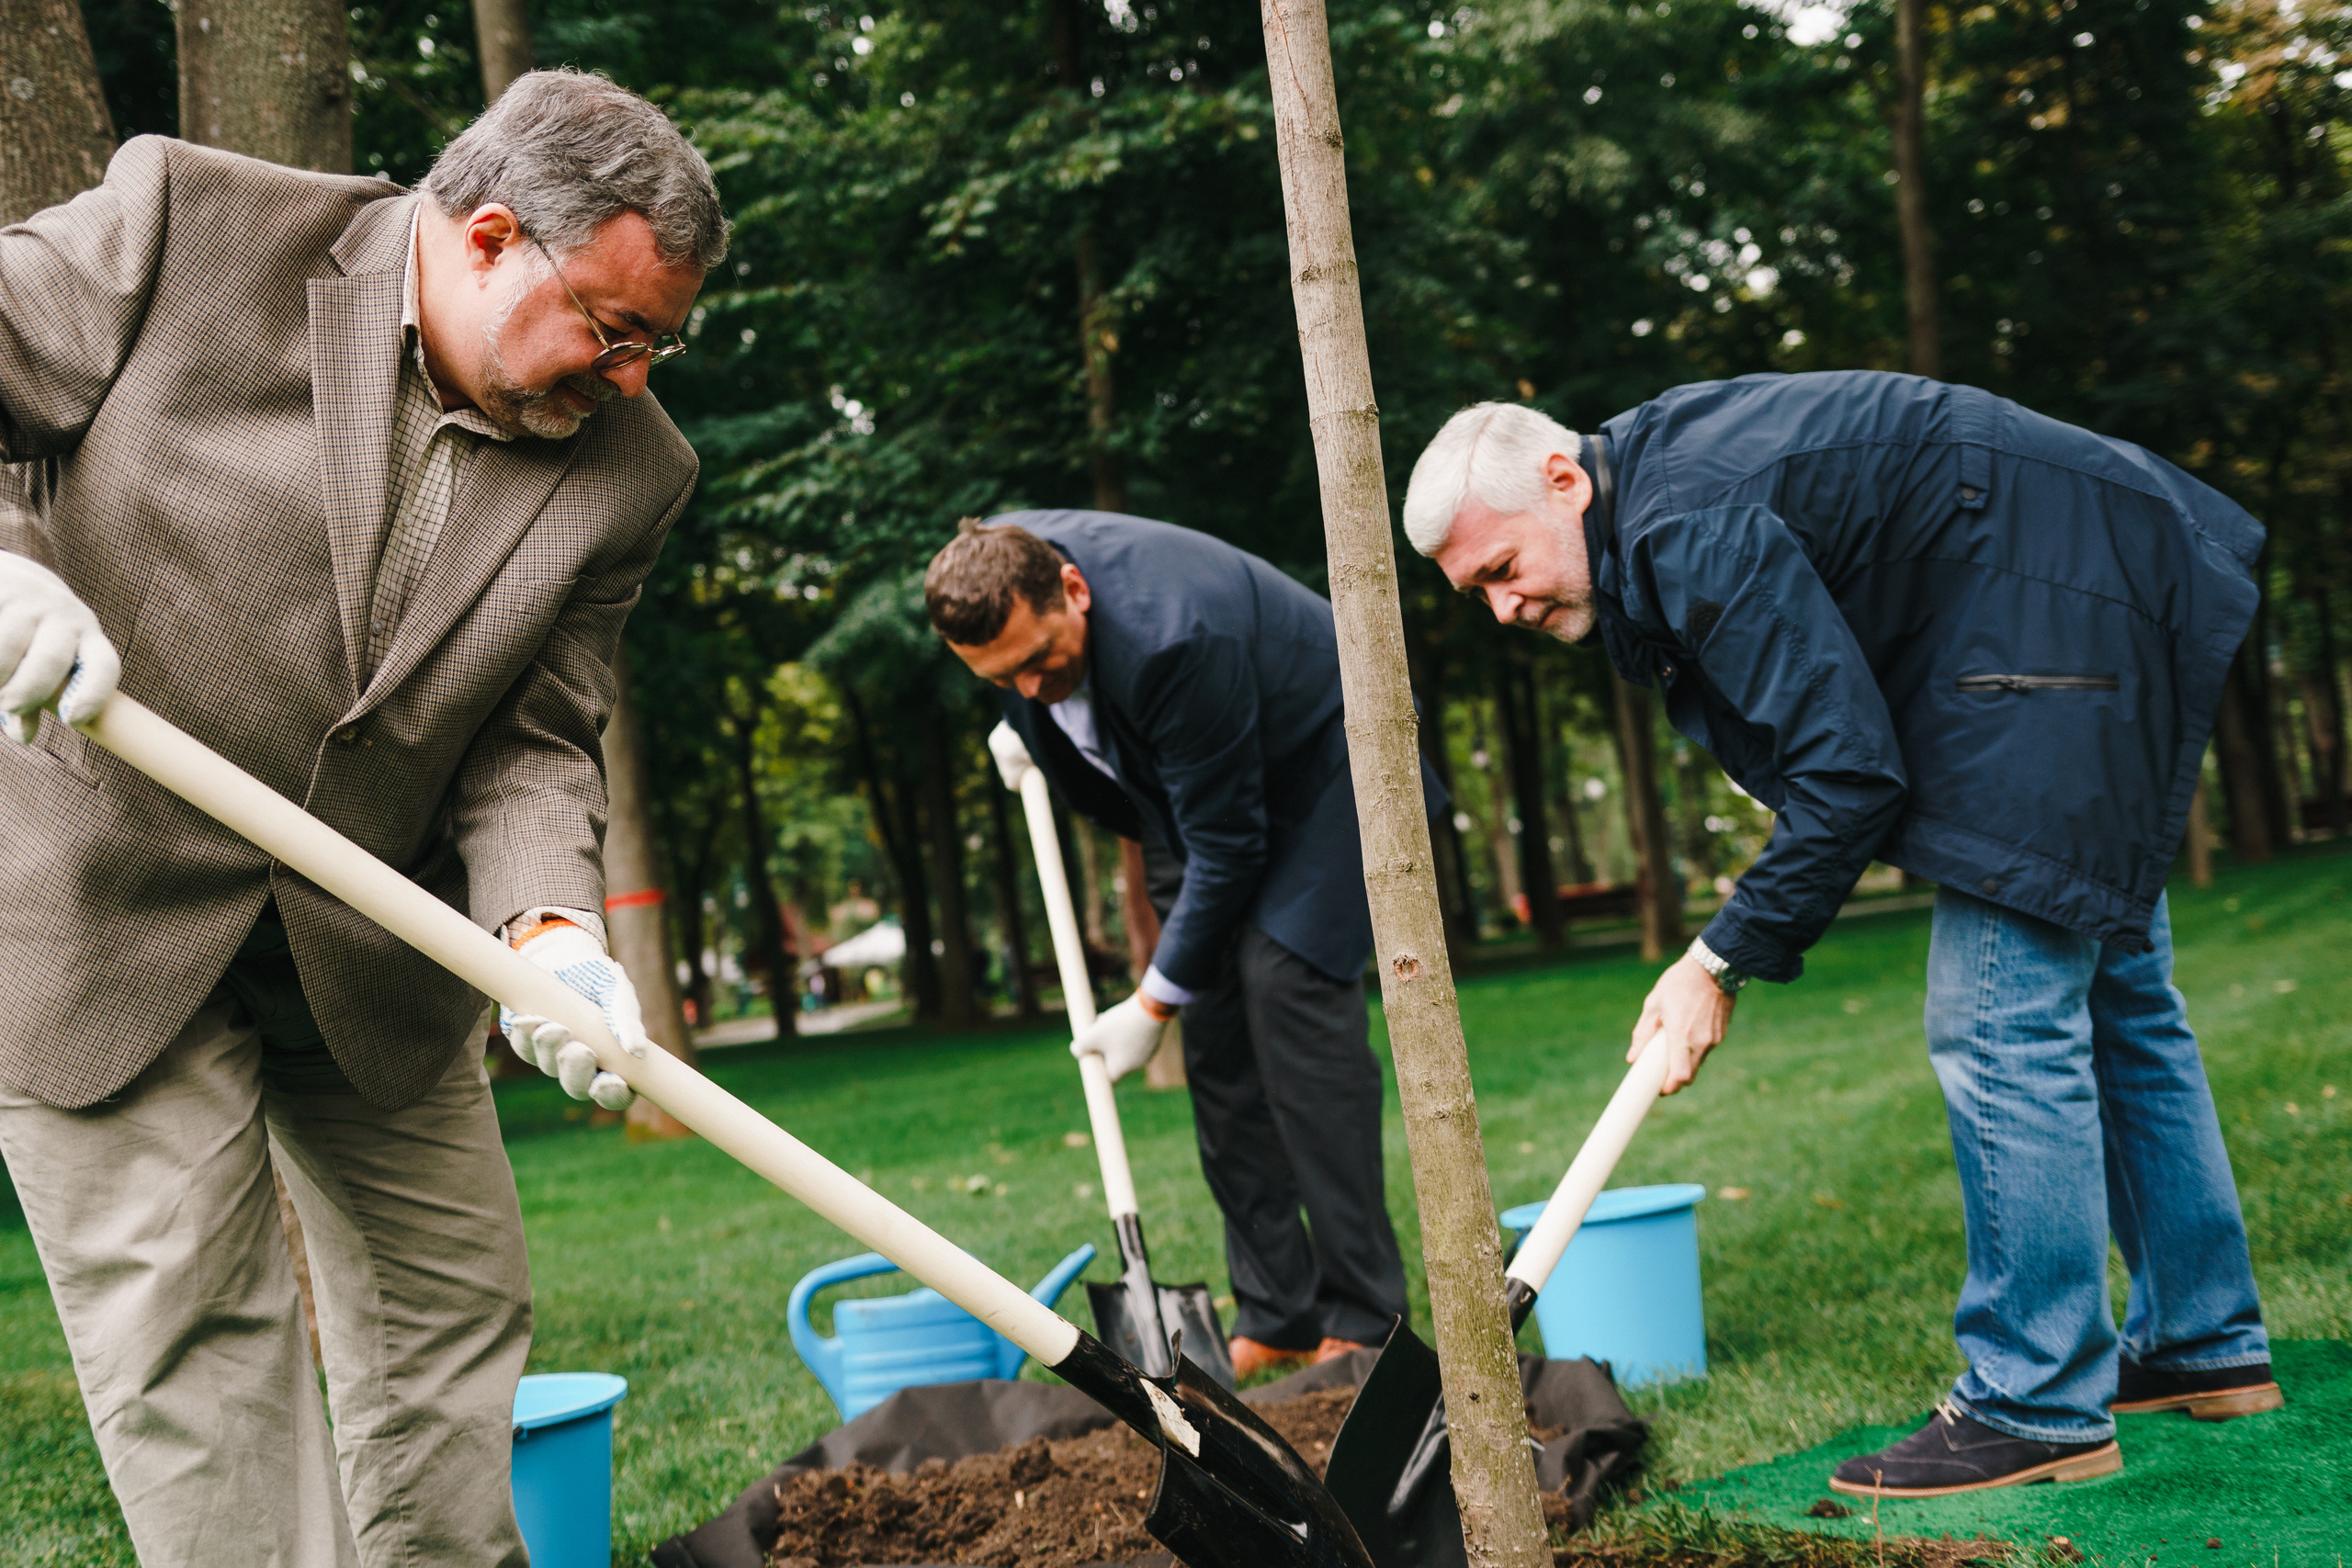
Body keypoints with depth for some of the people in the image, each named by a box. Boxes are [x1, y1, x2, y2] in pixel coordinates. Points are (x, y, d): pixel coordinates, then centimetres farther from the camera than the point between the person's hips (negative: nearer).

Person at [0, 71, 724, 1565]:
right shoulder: (187, 225, -15)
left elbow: (535, 740, -4)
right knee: (190, 1329, -3)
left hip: (369, 950, 5)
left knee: (454, 1303, 12)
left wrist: (549, 927, -23)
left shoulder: (627, 469, -5)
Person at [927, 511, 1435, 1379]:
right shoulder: (994, 563, -17)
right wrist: (1031, 729, 4)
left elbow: (1227, 845, -29)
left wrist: (1153, 1003, -22)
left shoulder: (1169, 640, -39)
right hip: (1195, 782, 8)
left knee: (1288, 986, -20)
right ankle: (1276, 1316, 5)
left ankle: (1363, 1319, -13)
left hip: (1323, 761, -8)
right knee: (1214, 1022, 0)